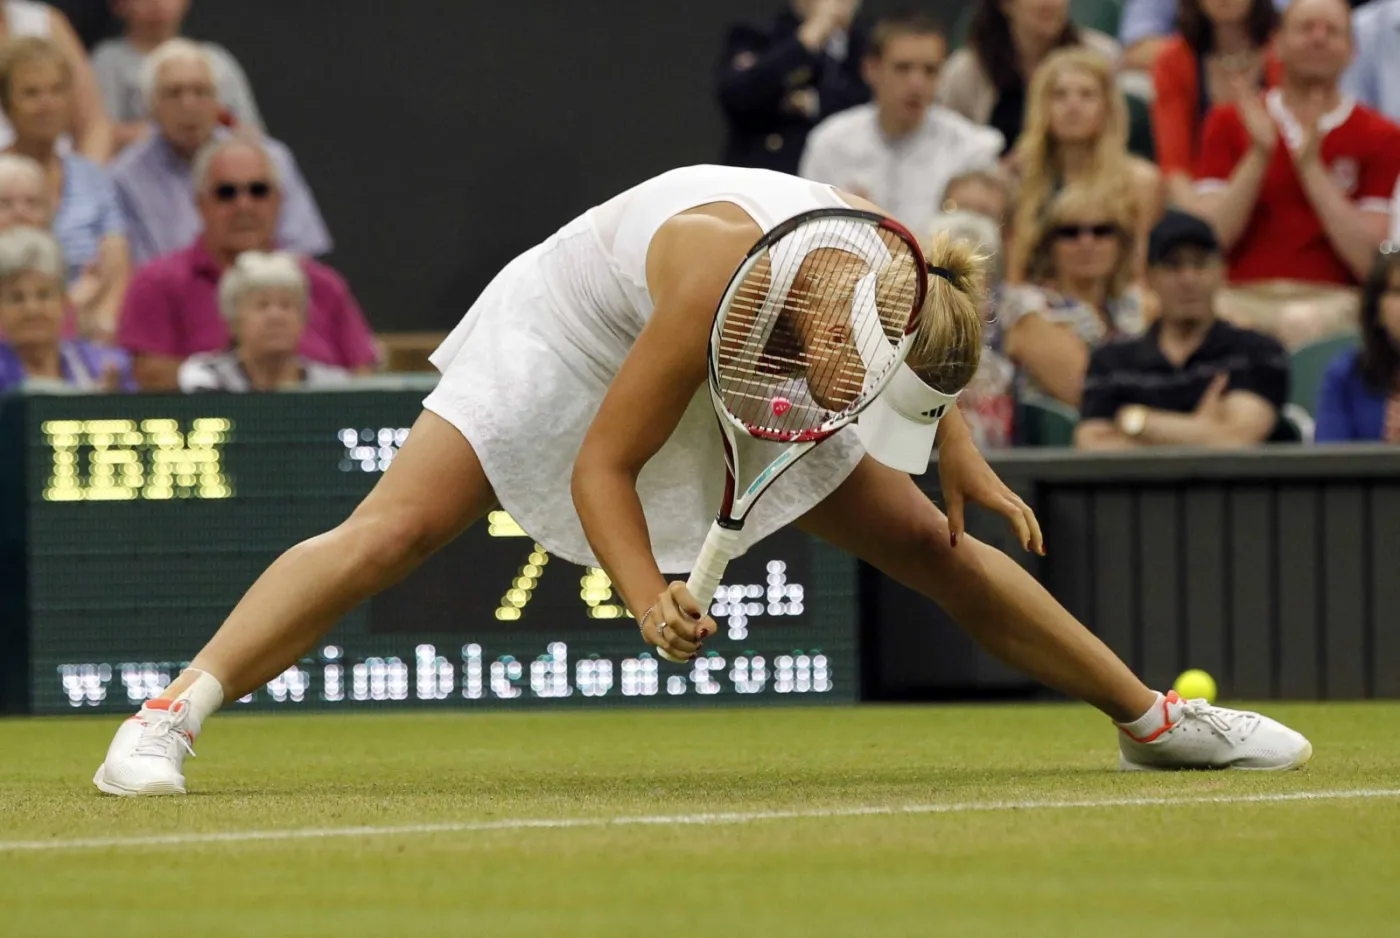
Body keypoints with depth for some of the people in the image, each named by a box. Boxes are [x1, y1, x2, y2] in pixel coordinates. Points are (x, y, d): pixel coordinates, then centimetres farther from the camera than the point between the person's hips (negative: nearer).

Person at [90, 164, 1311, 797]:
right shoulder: (721, 275, -44)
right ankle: (172, 713, -27)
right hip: (565, 338, -5)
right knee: (393, 531, -25)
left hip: (729, 377, 6)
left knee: (929, 542, 2)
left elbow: (926, 367, 5)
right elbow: (601, 467, -35)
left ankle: (1150, 716, 16)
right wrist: (650, 598, -48)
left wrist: (959, 454, -5)